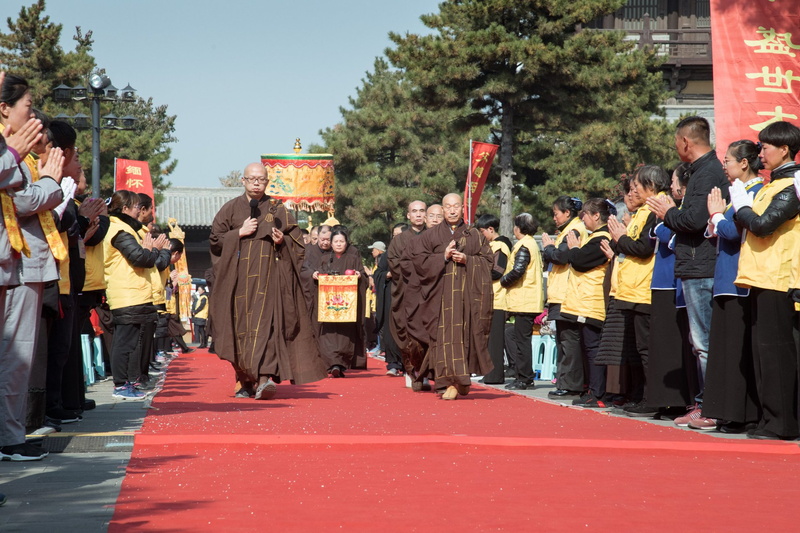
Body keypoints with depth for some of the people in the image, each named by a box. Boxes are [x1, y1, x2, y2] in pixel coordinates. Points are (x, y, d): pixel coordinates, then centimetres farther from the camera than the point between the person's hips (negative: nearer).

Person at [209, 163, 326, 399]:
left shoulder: (278, 211, 8)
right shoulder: (231, 209, 10)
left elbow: (297, 242, 10)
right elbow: (214, 240, 6)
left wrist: (282, 242, -11)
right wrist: (239, 233, -7)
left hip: (268, 278, -2)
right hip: (238, 279, 2)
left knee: (264, 323, -17)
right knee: (240, 327, 3)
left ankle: (264, 378, -27)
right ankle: (246, 382, 13)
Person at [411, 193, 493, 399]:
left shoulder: (474, 235, 12)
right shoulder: (431, 235, 9)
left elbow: (487, 259, 7)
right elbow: (418, 259, 1)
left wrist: (467, 259, -9)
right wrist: (443, 257, -10)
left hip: (467, 292, 1)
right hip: (441, 293, -1)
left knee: (464, 334, -4)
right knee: (445, 335, -8)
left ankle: (459, 380, 6)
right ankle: (449, 382, -7)